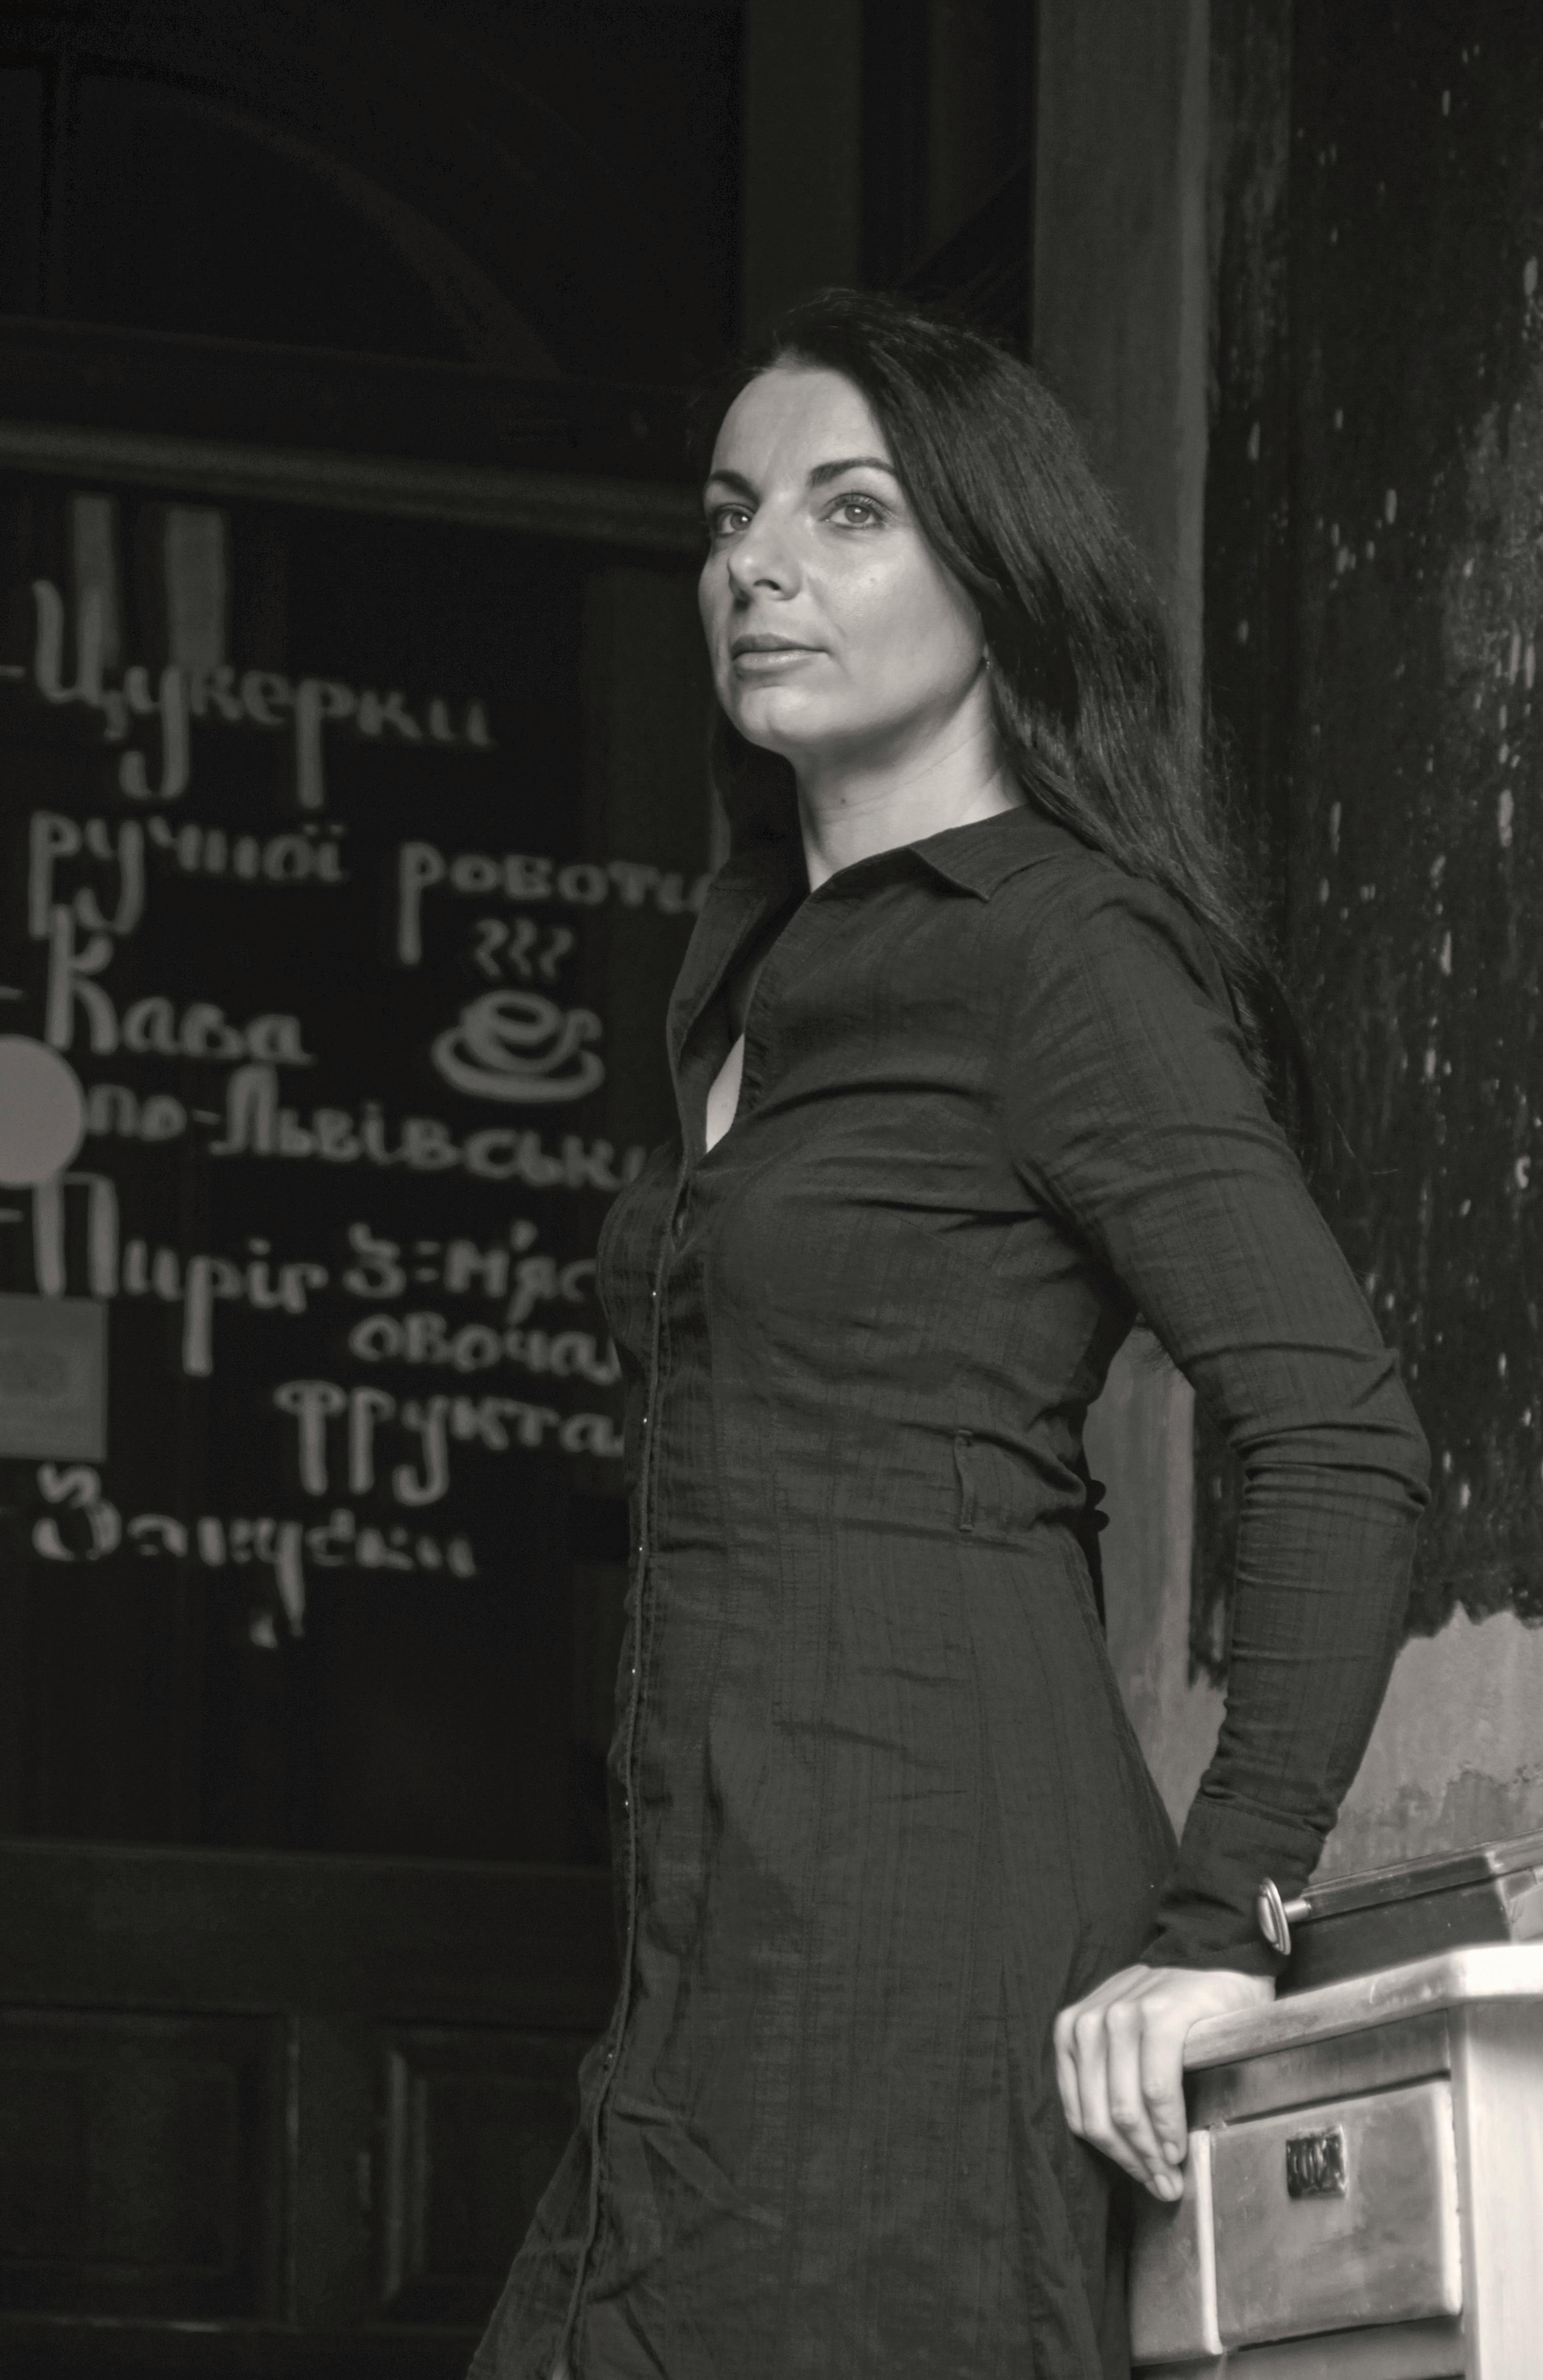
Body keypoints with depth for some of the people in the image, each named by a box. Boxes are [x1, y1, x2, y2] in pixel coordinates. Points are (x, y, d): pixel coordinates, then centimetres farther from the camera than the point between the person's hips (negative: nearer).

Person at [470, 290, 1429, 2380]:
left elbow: (1344, 1440, -14)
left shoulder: (1058, 949, -6)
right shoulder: (763, 979, 21)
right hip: (728, 1938, 8)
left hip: (925, 1915, -8)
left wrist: (1218, 1930, -18)